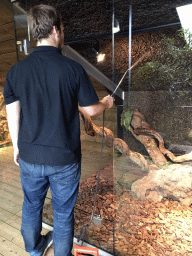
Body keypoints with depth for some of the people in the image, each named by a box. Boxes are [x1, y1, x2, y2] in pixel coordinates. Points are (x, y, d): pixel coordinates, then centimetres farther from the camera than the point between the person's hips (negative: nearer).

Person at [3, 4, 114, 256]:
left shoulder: (16, 70, -4)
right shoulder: (73, 68, -14)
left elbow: (12, 114, 2)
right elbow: (91, 110, -7)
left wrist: (17, 146, 16)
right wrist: (107, 103, 15)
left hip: (29, 157, 4)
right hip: (64, 159, -3)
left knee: (31, 206, 27)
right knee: (63, 214, 18)